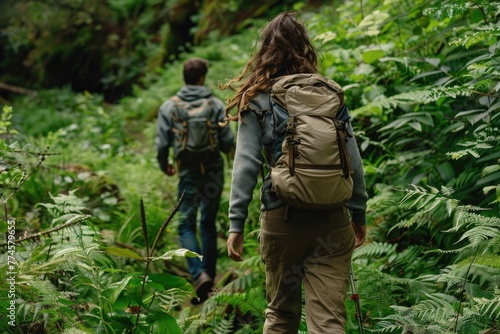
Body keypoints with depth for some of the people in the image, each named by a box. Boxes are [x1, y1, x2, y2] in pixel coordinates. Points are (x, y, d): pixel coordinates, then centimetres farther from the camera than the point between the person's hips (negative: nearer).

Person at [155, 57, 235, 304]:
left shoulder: (169, 106, -4)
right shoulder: (216, 105, -5)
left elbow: (162, 144, -6)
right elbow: (228, 142, -7)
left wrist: (164, 165, 14)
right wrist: (224, 151, 17)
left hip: (188, 172, -1)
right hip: (214, 172, 1)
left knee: (186, 225, 5)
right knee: (208, 224, 14)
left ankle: (199, 274, -15)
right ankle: (209, 276, 20)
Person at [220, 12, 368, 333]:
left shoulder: (256, 100, 1)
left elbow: (246, 163, -6)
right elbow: (353, 159, 6)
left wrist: (236, 223, -4)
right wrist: (359, 213, 14)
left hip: (282, 219, -1)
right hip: (332, 221, 1)